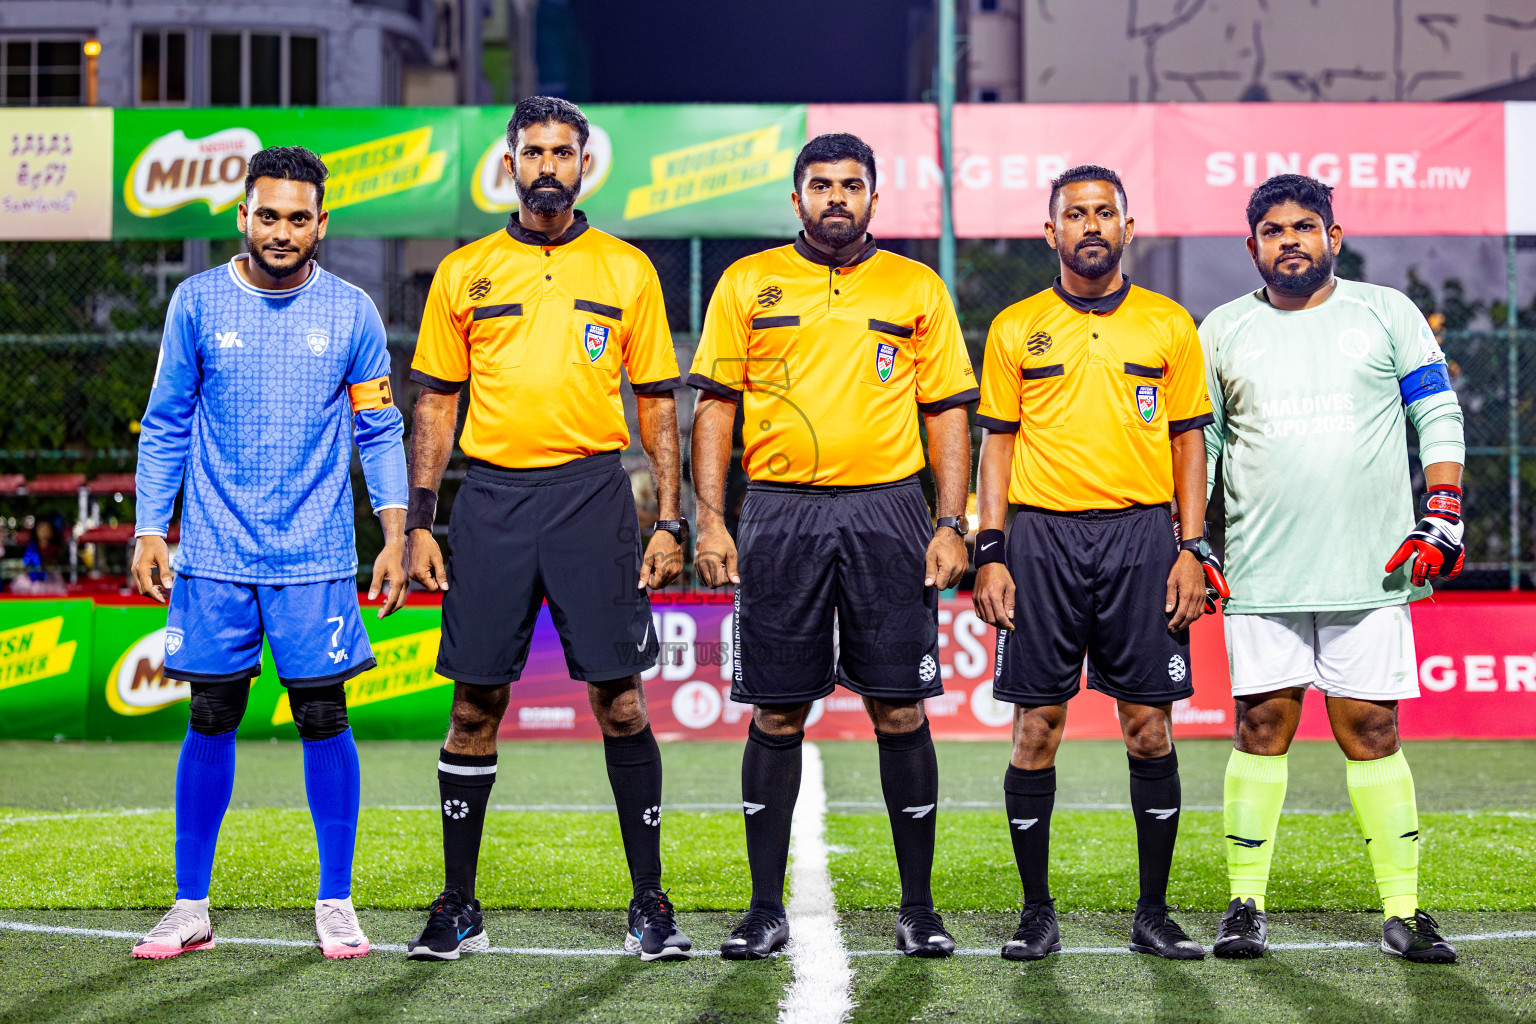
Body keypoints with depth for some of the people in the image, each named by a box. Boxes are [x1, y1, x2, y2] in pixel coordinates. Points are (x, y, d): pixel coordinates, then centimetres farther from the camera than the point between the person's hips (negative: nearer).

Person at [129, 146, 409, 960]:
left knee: (324, 719, 0)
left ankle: (336, 904, 11)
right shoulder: (198, 303, 3)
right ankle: (191, 906, 13)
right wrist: (149, 530, 2)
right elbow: (165, 427, 8)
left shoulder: (351, 312, 3)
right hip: (213, 557, 0)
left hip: (317, 560, 0)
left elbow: (380, 432, 8)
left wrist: (395, 534, -1)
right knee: (210, 723, 4)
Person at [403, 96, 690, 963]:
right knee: (477, 703, 3)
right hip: (493, 500, 1)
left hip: (593, 494, -1)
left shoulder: (626, 270, 7)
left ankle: (651, 905, 7)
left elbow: (658, 402, 8)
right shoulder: (464, 273, 9)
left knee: (620, 700, -3)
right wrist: (420, 523, 3)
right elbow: (436, 403, 11)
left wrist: (671, 521, 1)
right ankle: (459, 908, 12)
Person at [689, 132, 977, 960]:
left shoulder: (917, 289, 9)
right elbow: (715, 406, 8)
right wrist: (710, 520, -1)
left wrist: (952, 525, -1)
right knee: (776, 715, 2)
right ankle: (766, 908, 10)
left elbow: (947, 413, 9)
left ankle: (917, 907, 8)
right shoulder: (748, 284, 8)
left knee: (900, 711, 0)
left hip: (887, 512, 0)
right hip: (780, 516, 0)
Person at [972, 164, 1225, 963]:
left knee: (1149, 729, 0)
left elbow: (1188, 443, 9)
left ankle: (1154, 913, 10)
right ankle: (1037, 912, 10)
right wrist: (990, 554, -1)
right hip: (1041, 538, 0)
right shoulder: (1015, 328, 7)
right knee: (1035, 729, 0)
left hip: (1140, 536, 0)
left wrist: (1191, 551, 0)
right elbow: (996, 443, 8)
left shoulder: (1169, 326, 8)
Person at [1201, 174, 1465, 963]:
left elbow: (1439, 419, 7)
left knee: (1371, 733, -2)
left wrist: (1441, 521, -2)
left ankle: (1402, 912, 2)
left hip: (1370, 571, -1)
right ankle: (1246, 906, 7)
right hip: (1261, 573, 1)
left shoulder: (1387, 314, 8)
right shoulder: (1223, 332, 11)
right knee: (1262, 727, 0)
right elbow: (1196, 444, 14)